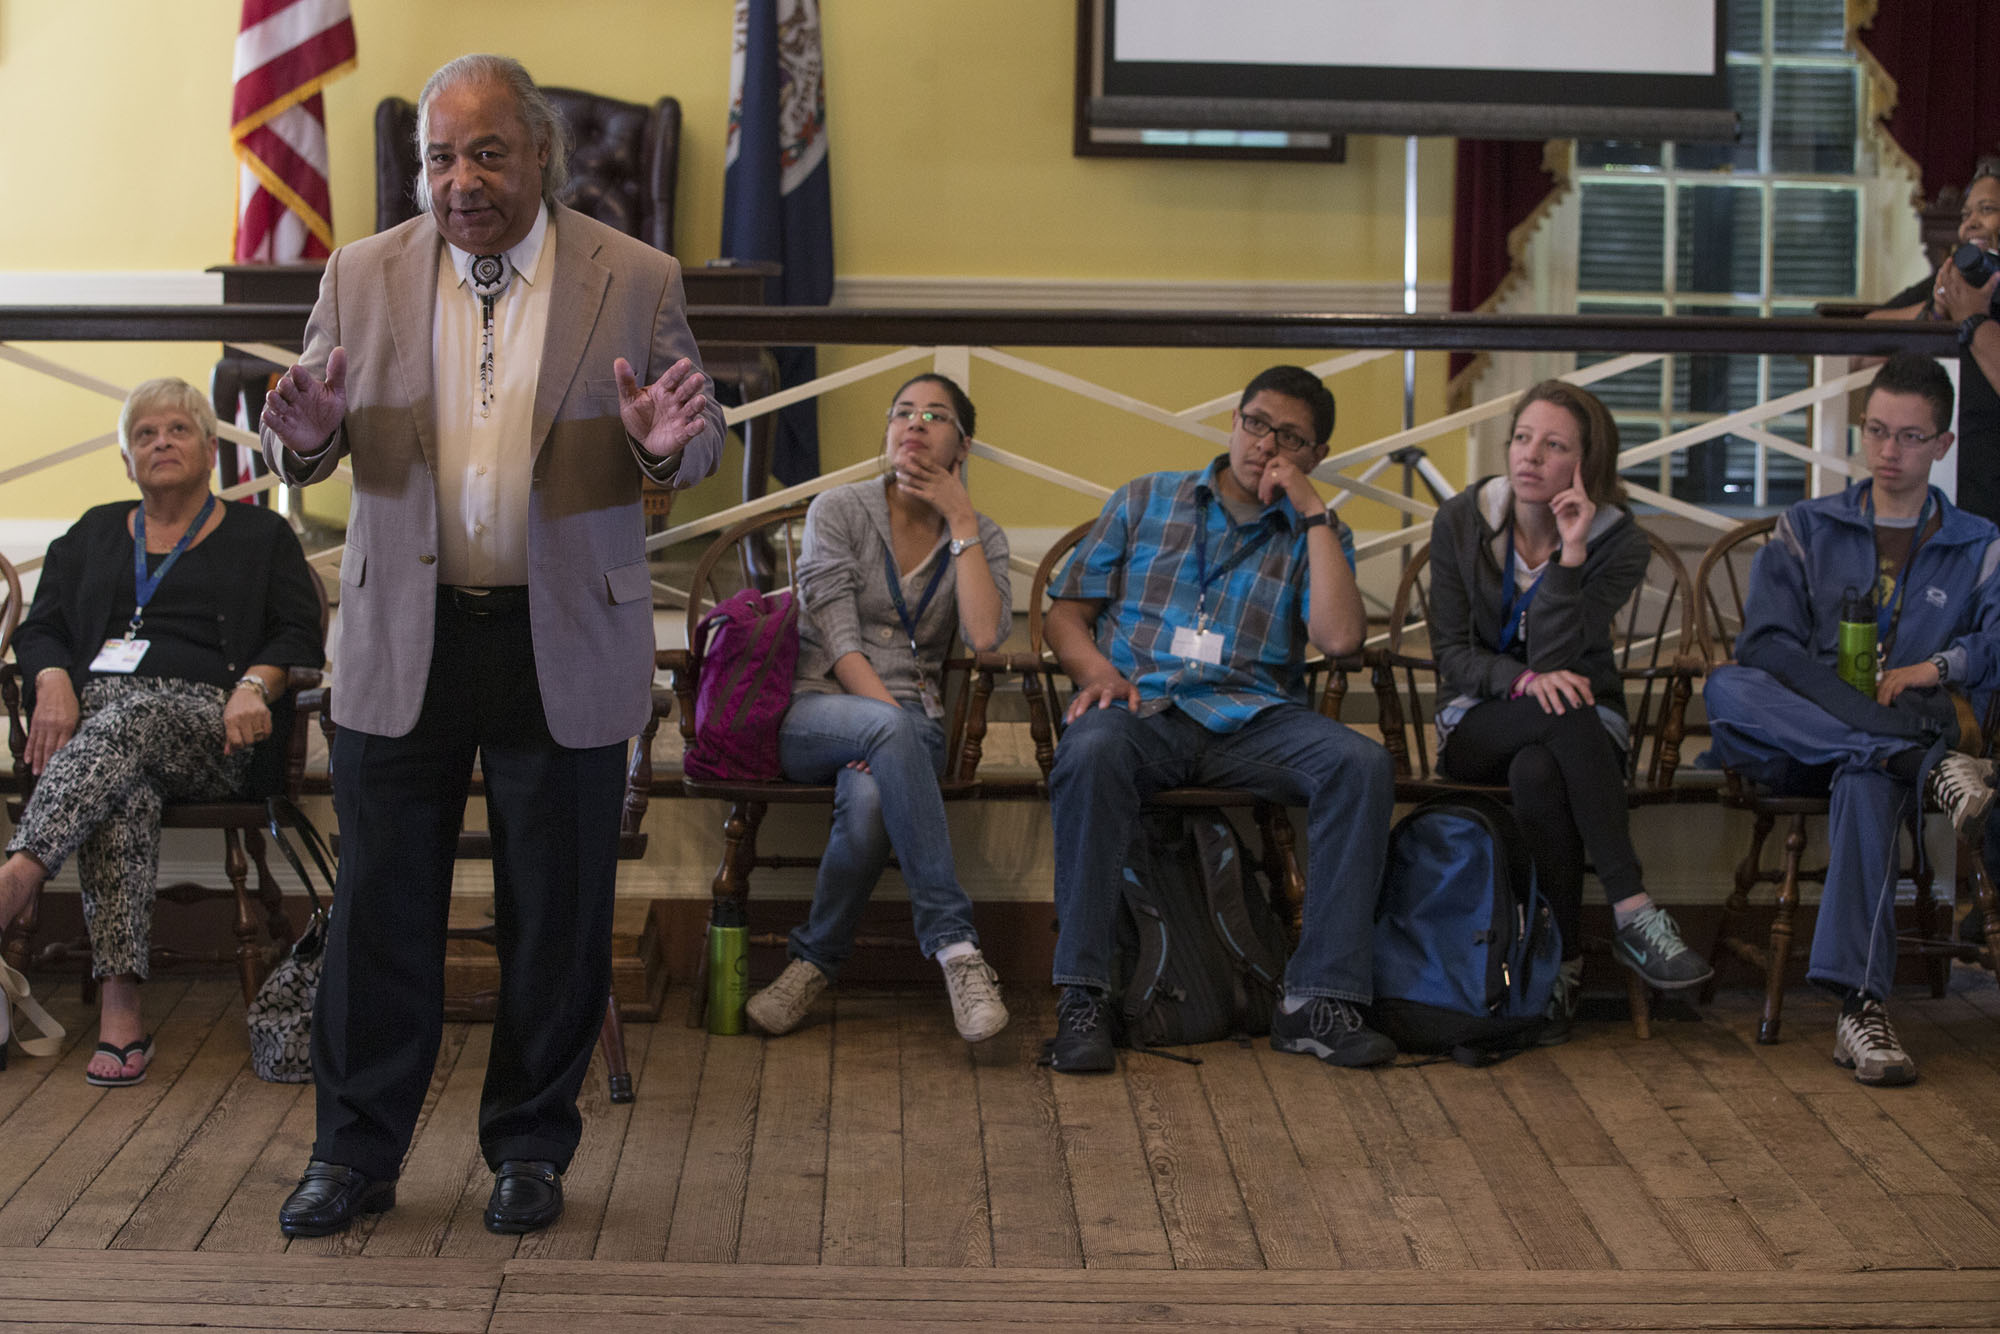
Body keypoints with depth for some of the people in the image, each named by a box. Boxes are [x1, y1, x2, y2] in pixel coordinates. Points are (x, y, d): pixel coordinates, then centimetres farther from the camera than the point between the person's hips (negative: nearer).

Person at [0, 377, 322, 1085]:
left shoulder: (260, 535, 20)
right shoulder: (92, 535, 29)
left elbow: (299, 636, 9)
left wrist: (253, 685, -13)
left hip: (205, 718, -1)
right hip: (96, 711, 1)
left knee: (125, 721, -38)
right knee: (120, 785, -37)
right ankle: (118, 1009, -50)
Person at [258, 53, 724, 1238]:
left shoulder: (637, 281, -1)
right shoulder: (363, 276, 4)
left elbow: (703, 448, 4)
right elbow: (305, 456, 8)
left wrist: (673, 443, -21)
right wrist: (306, 433, -17)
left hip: (566, 648, -1)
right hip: (403, 641, 1)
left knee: (557, 915, 8)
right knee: (383, 908, 7)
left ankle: (531, 1147, 24)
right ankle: (357, 1151, 20)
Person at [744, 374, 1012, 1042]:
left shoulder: (979, 538, 11)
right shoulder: (838, 510, 4)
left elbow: (985, 634, -10)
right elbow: (838, 640, -7)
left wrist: (961, 522, -5)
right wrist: (891, 714, -21)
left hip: (912, 727, 1)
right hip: (814, 712, -1)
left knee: (870, 797, -37)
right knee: (890, 728, -39)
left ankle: (817, 960, -17)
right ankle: (955, 943, -42)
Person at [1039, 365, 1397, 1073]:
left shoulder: (1316, 536, 18)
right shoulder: (1144, 501, 20)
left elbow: (1339, 636, -3)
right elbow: (1066, 612, 16)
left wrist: (1312, 510, 0)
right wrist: (1097, 670, -6)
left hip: (1254, 720, 1)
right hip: (1142, 709, -1)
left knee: (1363, 764, -29)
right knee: (1090, 752, -38)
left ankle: (1318, 999, -28)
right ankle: (1081, 999, -35)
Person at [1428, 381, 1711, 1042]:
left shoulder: (1618, 544, -7)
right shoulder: (1460, 521, -2)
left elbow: (1553, 657, -19)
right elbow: (1450, 653, -6)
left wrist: (1570, 555, -27)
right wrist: (1525, 682, -26)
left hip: (1581, 729, 0)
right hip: (1479, 726, 0)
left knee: (1537, 773, -39)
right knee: (1566, 711, -36)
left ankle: (1564, 963, -30)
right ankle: (1634, 911, -37)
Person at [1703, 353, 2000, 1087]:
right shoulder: (1806, 529, 17)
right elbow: (1765, 643, 1)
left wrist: (1939, 667, -18)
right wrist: (1857, 707, -13)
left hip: (1893, 740, -1)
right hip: (1798, 745, 2)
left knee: (1867, 780, -41)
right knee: (1725, 689, -34)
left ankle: (1861, 1006, -50)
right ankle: (1929, 765, -42)